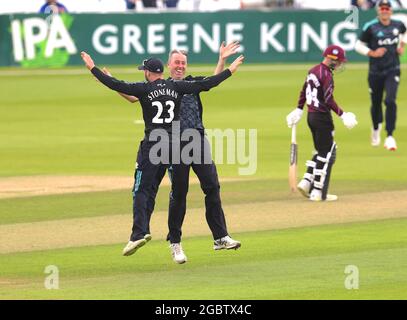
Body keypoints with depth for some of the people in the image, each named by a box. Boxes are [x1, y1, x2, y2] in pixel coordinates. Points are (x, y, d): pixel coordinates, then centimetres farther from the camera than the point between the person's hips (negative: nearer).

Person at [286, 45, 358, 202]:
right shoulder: (326, 75, -17)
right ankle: (318, 192, 1)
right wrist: (342, 115, -19)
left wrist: (299, 110, 27)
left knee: (321, 152, 19)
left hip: (311, 116, 9)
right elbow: (328, 100, -22)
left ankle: (306, 182, 10)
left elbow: (304, 92, 18)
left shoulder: (313, 71, 10)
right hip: (322, 117, -9)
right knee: (327, 154, 0)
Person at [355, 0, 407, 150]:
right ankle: (376, 128, 43)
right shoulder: (371, 27, -9)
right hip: (376, 72, 0)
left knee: (390, 101, -17)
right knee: (376, 103, 11)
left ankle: (390, 136, -15)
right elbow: (358, 45, -3)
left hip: (392, 70, 0)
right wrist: (372, 53, -16)